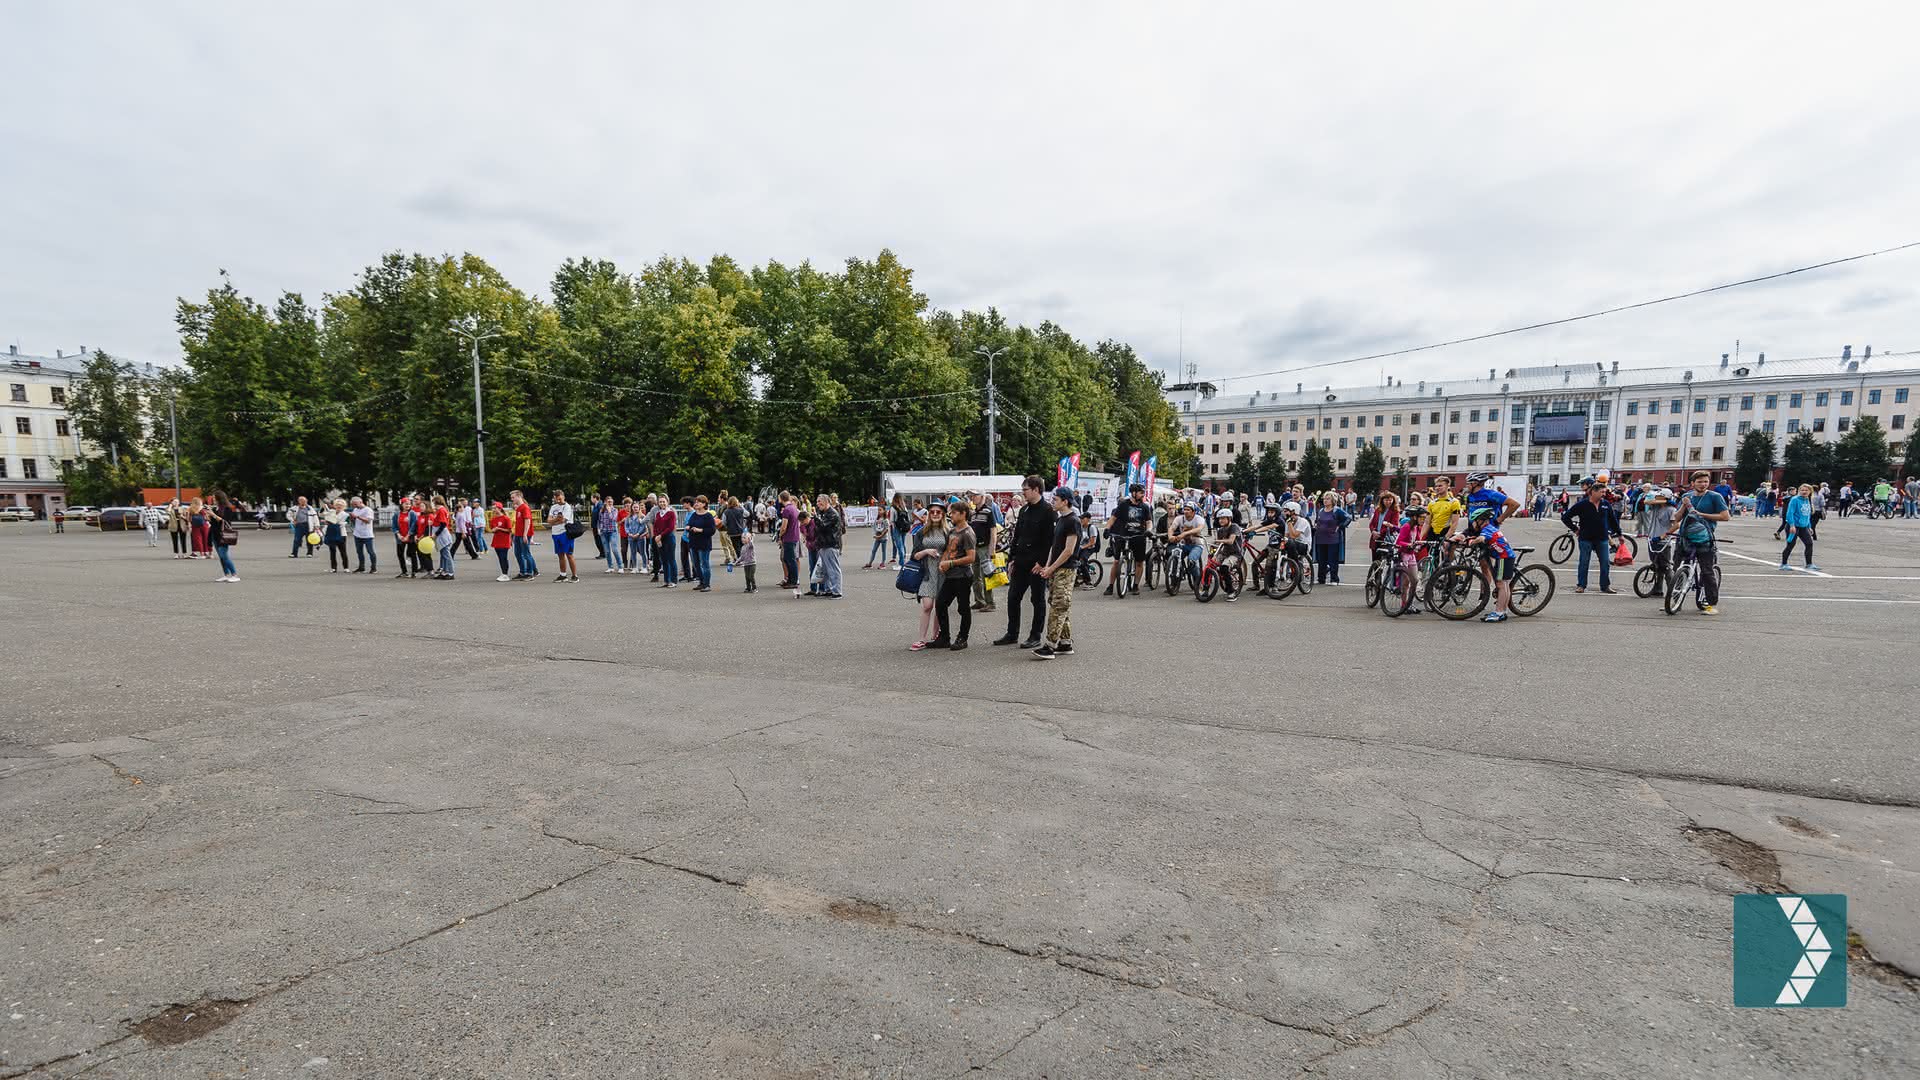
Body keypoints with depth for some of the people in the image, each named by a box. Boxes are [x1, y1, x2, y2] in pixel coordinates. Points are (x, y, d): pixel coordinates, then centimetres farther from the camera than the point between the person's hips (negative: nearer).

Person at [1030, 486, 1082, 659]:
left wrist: (1051, 568, -14)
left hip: (1065, 570, -9)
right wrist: (1047, 566, 8)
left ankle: (1049, 646, -10)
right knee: (1062, 608, 12)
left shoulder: (1073, 521, -13)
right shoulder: (1060, 519, 16)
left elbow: (1069, 550, -17)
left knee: (1058, 608, -9)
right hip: (1056, 569, 9)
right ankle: (1066, 644, 19)